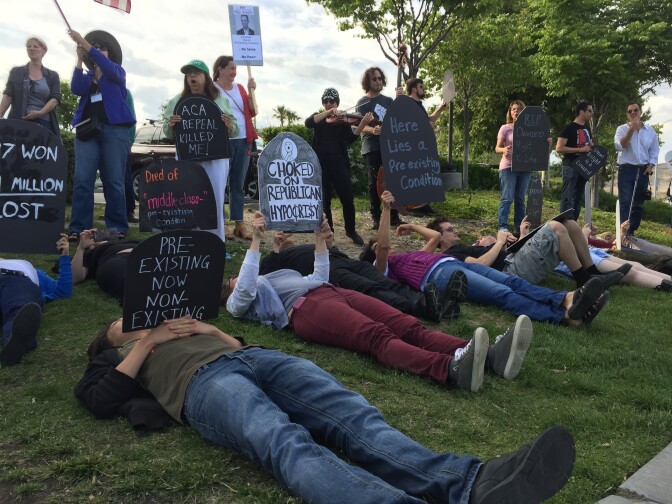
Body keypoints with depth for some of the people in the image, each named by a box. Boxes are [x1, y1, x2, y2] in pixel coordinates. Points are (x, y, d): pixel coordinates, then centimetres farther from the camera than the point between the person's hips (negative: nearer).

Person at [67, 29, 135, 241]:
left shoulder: (117, 72, 13)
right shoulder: (87, 77, 20)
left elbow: (107, 66, -11)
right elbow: (76, 89, -2)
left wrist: (84, 42, -18)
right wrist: (79, 59, -9)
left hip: (114, 129, -3)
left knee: (114, 181, -4)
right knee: (82, 180, -6)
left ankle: (117, 228, 0)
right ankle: (78, 228, -6)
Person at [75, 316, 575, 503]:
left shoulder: (180, 322, 43)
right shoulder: (120, 355, 32)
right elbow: (102, 402, 10)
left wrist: (210, 329, 17)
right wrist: (146, 344, 10)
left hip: (254, 356, 5)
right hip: (202, 382, -5)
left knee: (355, 417, -26)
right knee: (287, 444, -38)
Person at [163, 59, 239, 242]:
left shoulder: (220, 100, 10)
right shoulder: (176, 102, 11)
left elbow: (234, 131, 8)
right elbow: (167, 133, 9)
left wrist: (229, 126, -15)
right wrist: (170, 126, -14)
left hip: (215, 158, 0)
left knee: (215, 201, -4)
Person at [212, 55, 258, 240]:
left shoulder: (240, 88, 15)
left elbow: (252, 112, 8)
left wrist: (251, 92, -2)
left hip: (243, 141, 6)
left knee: (239, 184, 8)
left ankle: (239, 224, 12)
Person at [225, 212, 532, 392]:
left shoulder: (270, 279, 42)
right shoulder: (238, 301, 22)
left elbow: (318, 279, 44)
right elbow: (246, 289, -3)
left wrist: (320, 243, 36)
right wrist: (255, 242, -3)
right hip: (304, 308, -7)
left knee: (410, 327, -21)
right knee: (377, 337, -37)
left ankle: (491, 357, -42)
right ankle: (452, 369, -63)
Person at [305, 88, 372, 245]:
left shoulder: (343, 119, 8)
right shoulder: (318, 116, 10)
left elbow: (350, 139, -9)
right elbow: (308, 123, -14)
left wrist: (363, 124, -25)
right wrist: (327, 113, -25)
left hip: (339, 163, -1)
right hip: (320, 164, 1)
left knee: (347, 198, -6)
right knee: (324, 200, 2)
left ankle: (351, 231, 13)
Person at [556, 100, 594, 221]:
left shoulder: (587, 128, 16)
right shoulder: (569, 128, -8)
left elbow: (590, 145, 30)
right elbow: (559, 148, -16)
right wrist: (580, 149, -19)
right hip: (571, 166, -8)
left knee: (578, 198, 10)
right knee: (567, 198, -10)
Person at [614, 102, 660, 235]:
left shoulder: (650, 130, 9)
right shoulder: (622, 129, -1)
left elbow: (654, 150, 13)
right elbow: (619, 146, -16)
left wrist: (651, 165, 0)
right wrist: (632, 129, -19)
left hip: (643, 171, 4)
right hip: (626, 169, -4)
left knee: (638, 203, 7)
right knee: (625, 202, -11)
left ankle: (632, 231, 15)